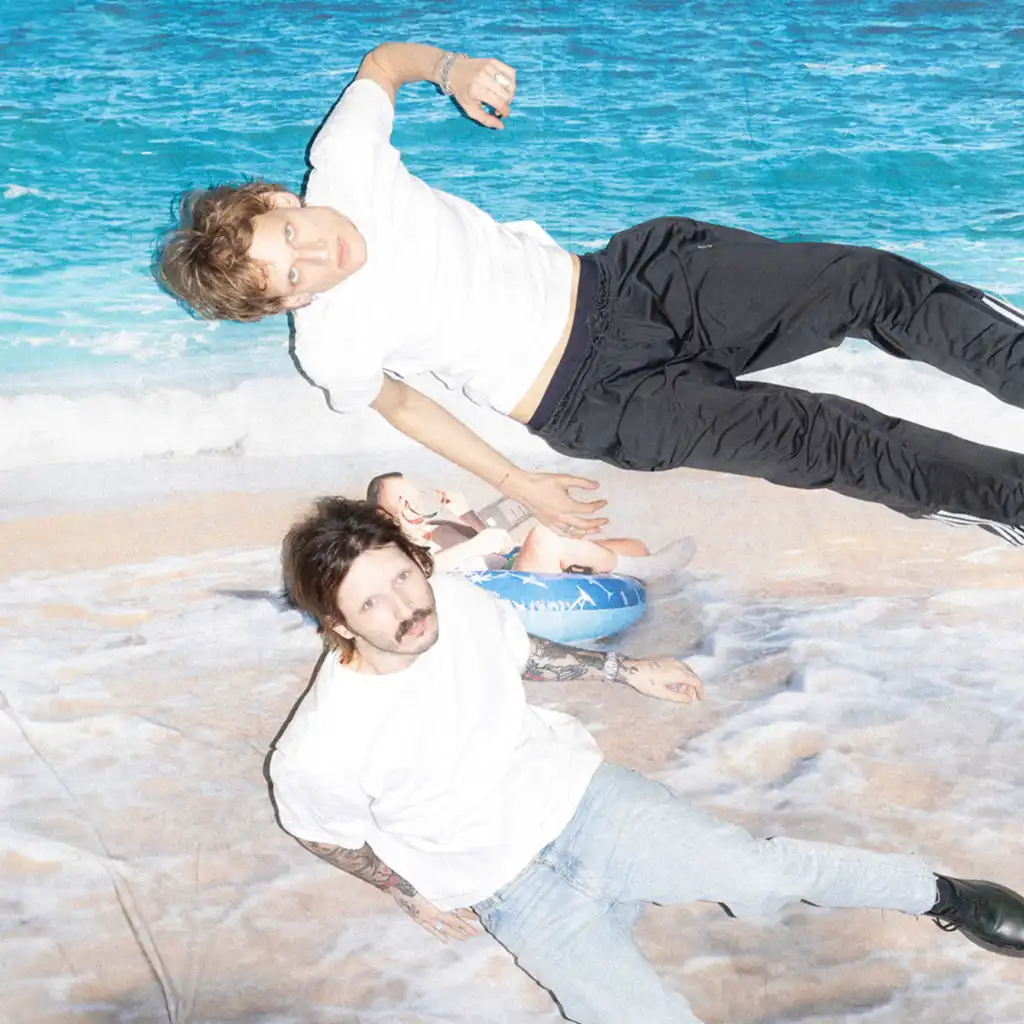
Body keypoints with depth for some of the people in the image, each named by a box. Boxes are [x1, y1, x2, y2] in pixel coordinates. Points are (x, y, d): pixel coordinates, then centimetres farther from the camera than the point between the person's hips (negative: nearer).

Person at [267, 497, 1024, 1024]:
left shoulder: (454, 599, -12)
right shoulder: (322, 750, -24)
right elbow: (317, 828, -1)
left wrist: (628, 670, 14)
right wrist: (414, 897, 3)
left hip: (580, 795, 2)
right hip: (517, 893, -2)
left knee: (757, 869, -14)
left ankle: (941, 894, 6)